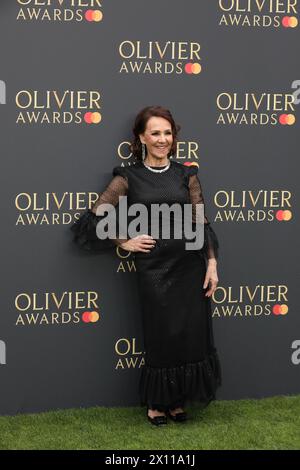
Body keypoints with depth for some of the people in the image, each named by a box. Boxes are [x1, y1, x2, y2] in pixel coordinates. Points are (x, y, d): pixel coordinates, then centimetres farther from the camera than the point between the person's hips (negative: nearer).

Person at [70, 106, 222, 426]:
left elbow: (201, 222, 5)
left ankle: (178, 400, 23)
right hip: (153, 269, -2)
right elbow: (96, 216, -1)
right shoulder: (129, 177, 0)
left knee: (192, 335, 4)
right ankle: (156, 402, 24)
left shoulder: (186, 174, 7)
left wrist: (212, 263, -2)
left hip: (190, 265, 2)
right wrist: (124, 243, -3)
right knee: (161, 336, 4)